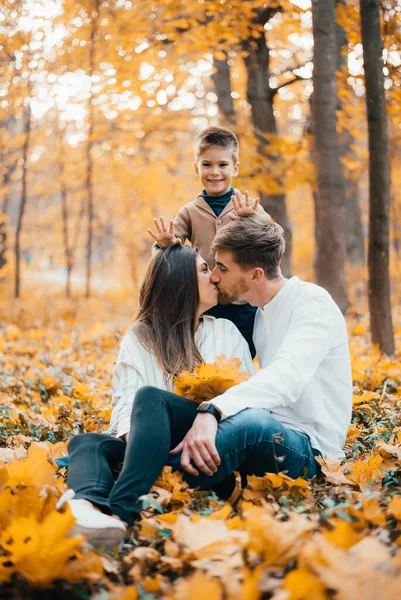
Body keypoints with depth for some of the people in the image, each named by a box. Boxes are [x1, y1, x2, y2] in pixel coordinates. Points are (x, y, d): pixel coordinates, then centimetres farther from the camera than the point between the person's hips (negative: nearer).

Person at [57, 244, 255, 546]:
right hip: (150, 443, 2)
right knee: (85, 442, -27)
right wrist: (134, 436, -23)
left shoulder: (226, 332, 15)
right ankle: (89, 504, -63)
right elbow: (125, 402, -1)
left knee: (150, 398, -31)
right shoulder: (139, 338, 12)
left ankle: (119, 511, -52)